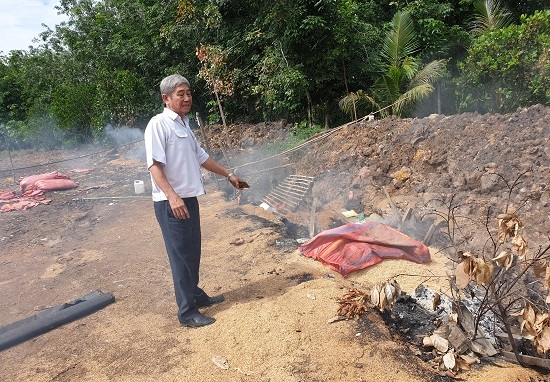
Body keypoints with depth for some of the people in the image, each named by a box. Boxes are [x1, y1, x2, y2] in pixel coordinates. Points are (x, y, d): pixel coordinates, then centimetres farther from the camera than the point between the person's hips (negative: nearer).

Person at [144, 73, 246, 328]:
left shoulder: (184, 125, 17)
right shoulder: (158, 124, -11)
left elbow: (201, 157, 26)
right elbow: (154, 164, -20)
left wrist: (228, 175, 29)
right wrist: (172, 196, -31)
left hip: (189, 198, 9)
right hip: (171, 202, -9)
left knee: (193, 251, 17)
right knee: (181, 255, -2)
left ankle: (195, 295, 34)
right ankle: (187, 312, 8)